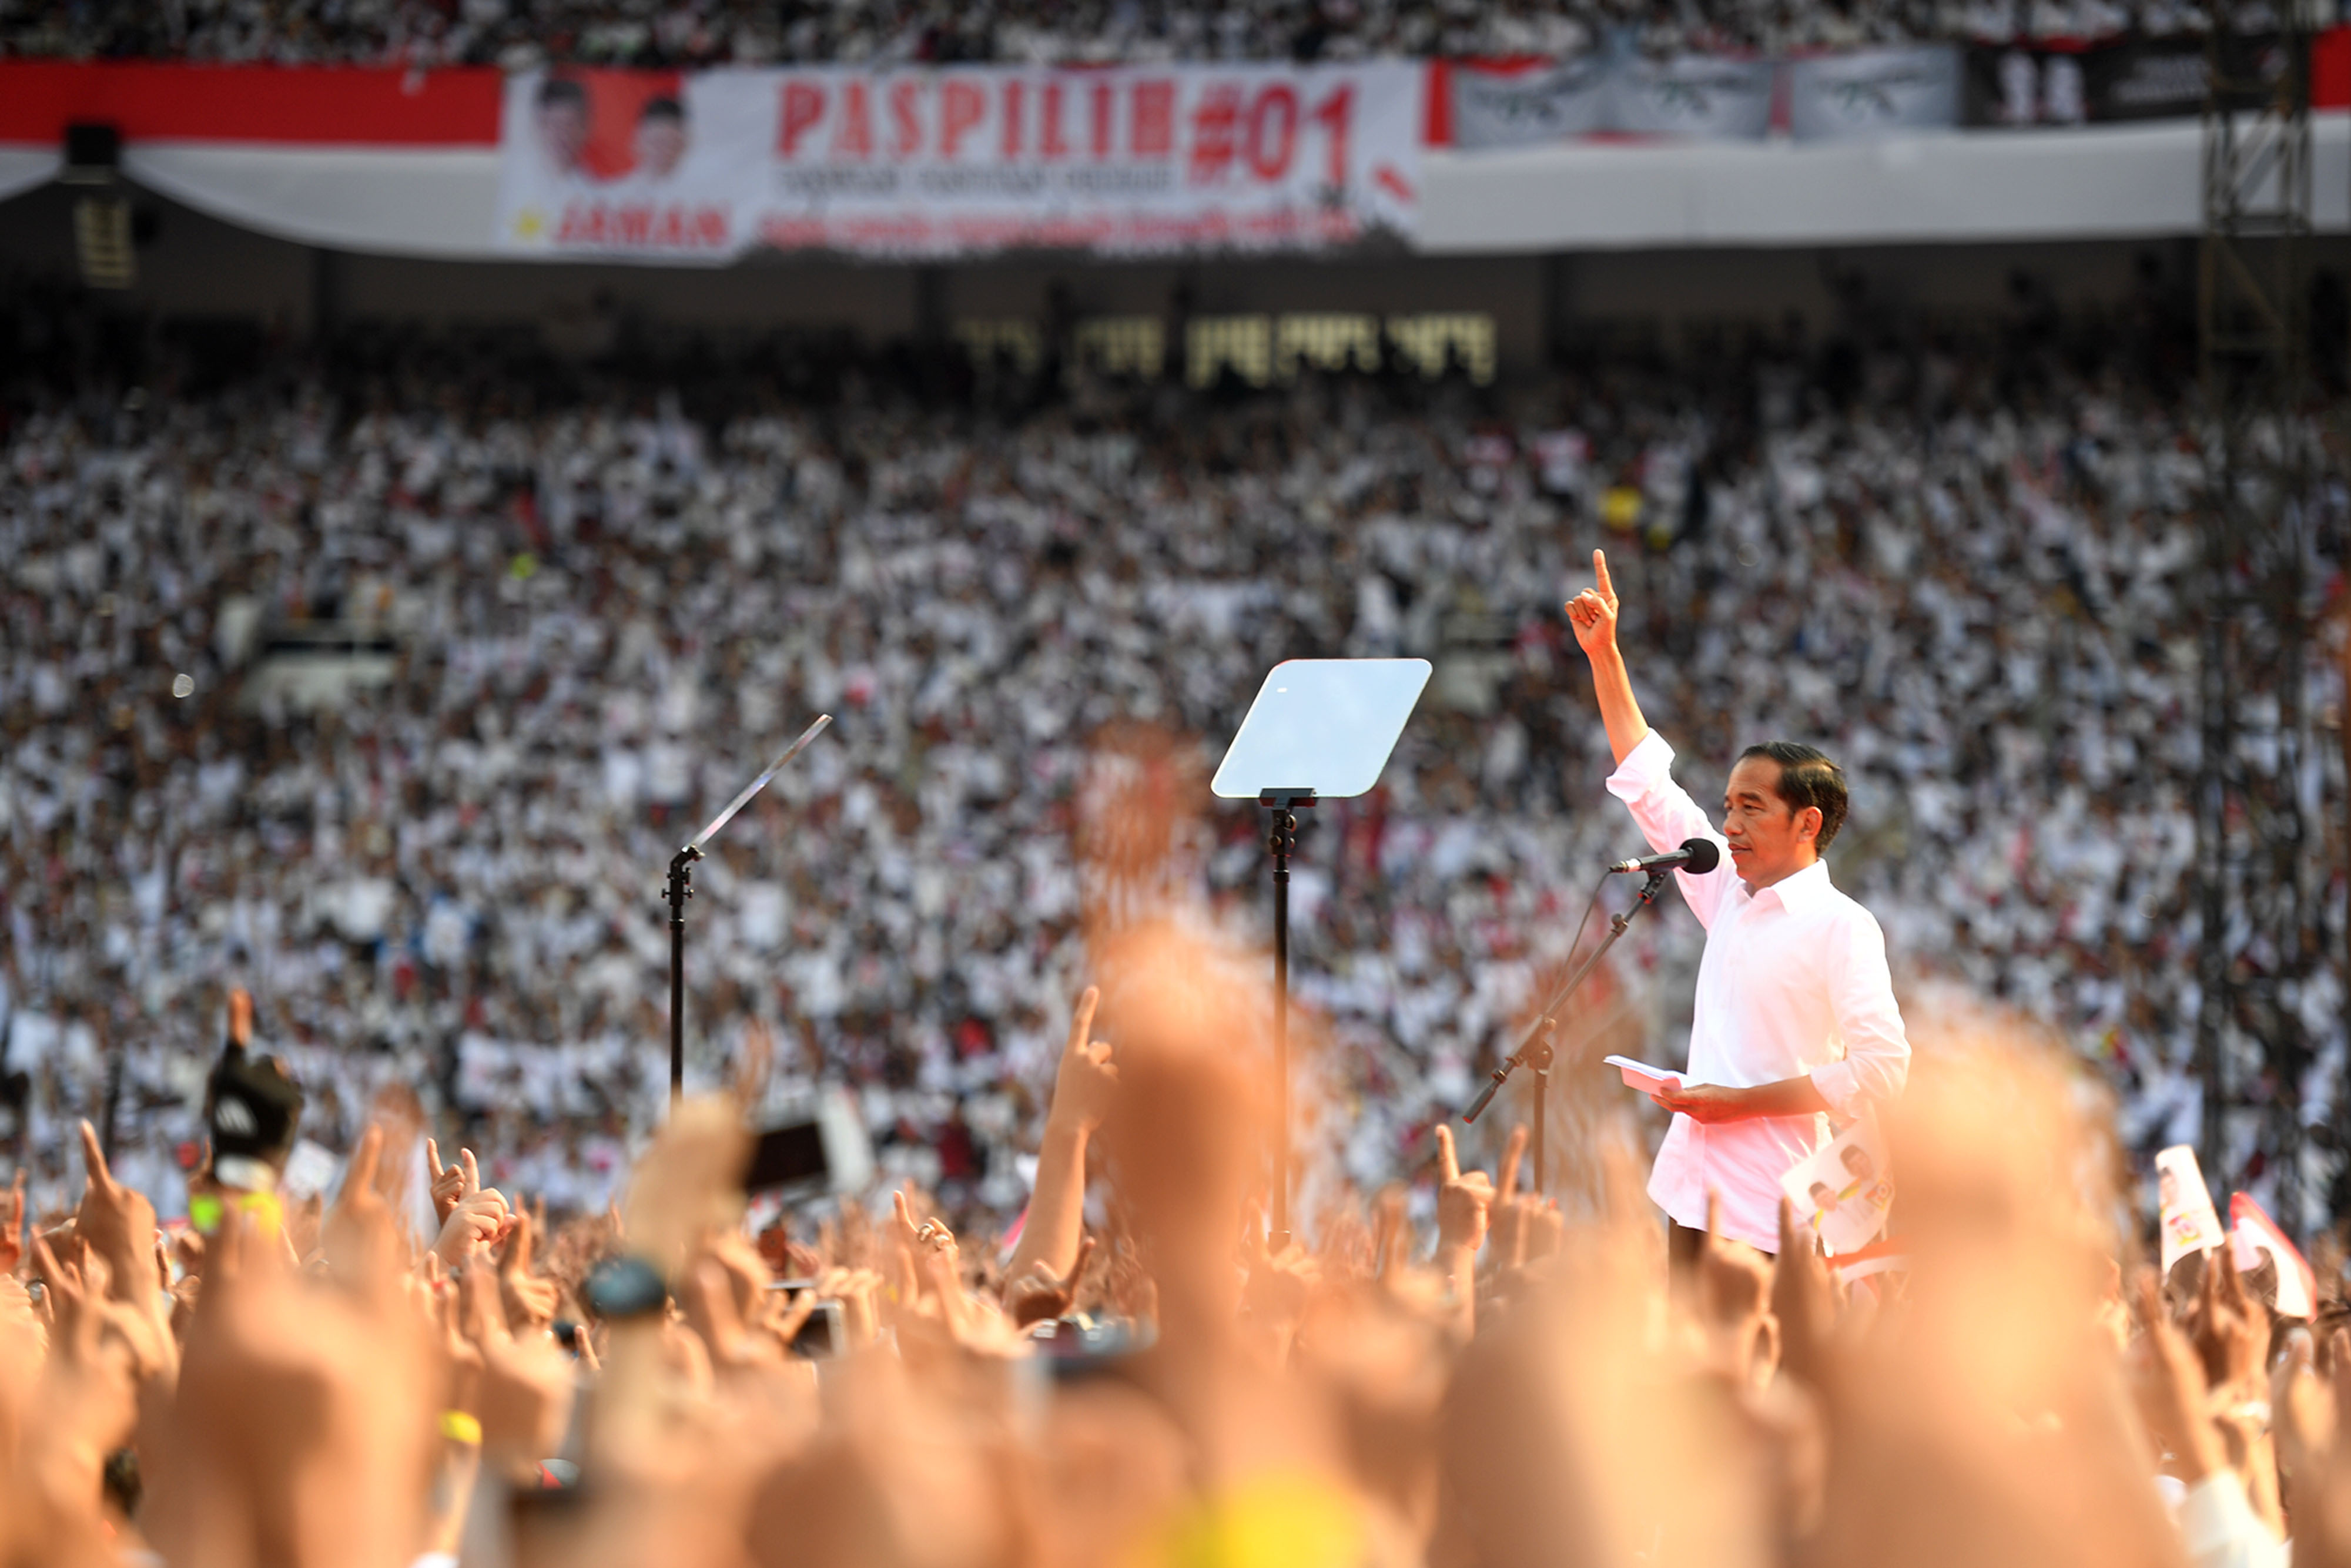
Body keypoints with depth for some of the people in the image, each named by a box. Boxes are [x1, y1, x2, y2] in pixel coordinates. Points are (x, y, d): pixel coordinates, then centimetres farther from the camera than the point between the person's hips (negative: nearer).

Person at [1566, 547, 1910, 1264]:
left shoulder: (1840, 927, -8)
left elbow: (1881, 1068, -16)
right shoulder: (1730, 894, 13)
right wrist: (1604, 654, 23)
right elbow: (1650, 785, 24)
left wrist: (1738, 1102, -14)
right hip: (1694, 1189, 7)